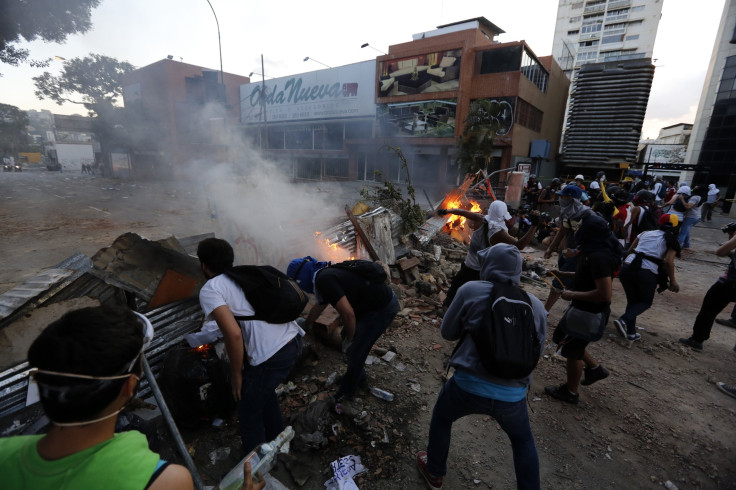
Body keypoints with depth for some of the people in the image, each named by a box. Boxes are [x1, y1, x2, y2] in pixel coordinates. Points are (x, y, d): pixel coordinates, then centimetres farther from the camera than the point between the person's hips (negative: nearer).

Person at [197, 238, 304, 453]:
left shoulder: (209, 290, -3)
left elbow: (234, 334, -17)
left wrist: (236, 374, -2)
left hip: (271, 356, -8)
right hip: (294, 340, 8)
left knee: (249, 413, 18)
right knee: (265, 391, 34)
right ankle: (277, 441, 53)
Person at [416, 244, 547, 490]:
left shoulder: (471, 290, -8)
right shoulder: (536, 305, 2)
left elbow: (447, 332, 2)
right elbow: (537, 350, 14)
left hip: (469, 385, -2)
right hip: (513, 394, 2)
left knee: (441, 419, 30)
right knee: (523, 441, 34)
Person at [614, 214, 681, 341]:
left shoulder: (646, 233, 20)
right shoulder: (672, 241, 7)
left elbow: (630, 250, 19)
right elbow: (668, 261, -6)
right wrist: (672, 281, 3)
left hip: (627, 267, 4)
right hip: (647, 273, -4)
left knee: (632, 300, 21)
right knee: (646, 302, 18)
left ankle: (631, 333, 21)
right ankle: (623, 320, -8)